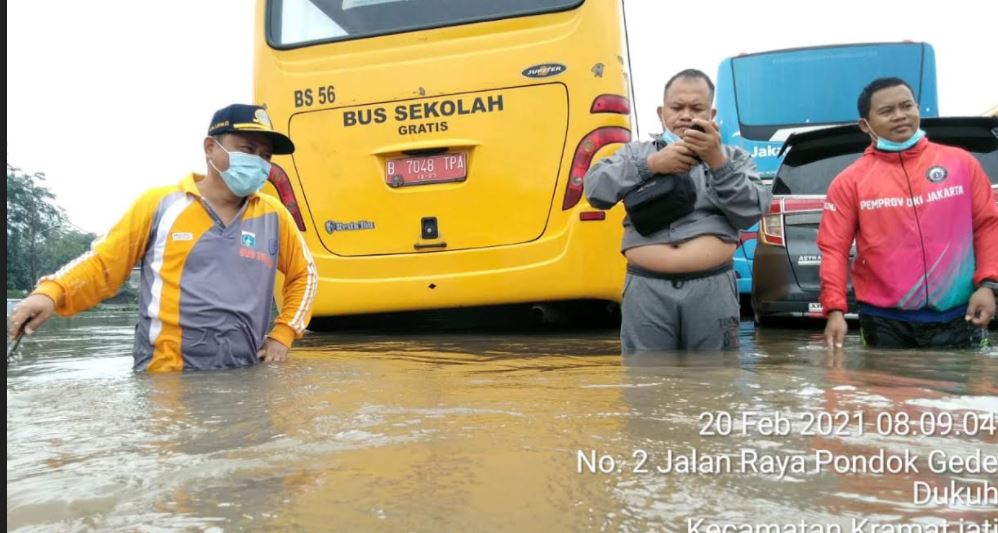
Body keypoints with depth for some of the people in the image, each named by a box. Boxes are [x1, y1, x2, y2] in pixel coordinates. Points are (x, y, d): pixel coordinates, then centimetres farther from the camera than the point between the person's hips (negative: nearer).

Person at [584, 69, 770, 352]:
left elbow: (752, 211, 1)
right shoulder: (636, 153, 16)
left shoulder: (733, 157, 16)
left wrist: (718, 161, -11)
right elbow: (595, 189, 0)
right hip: (646, 288, 0)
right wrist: (650, 165, -10)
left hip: (712, 287, 0)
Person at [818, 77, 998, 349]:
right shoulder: (849, 182, -1)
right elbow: (833, 249, -4)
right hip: (884, 320, -1)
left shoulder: (961, 163, 6)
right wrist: (835, 310, -14)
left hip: (957, 316, 2)